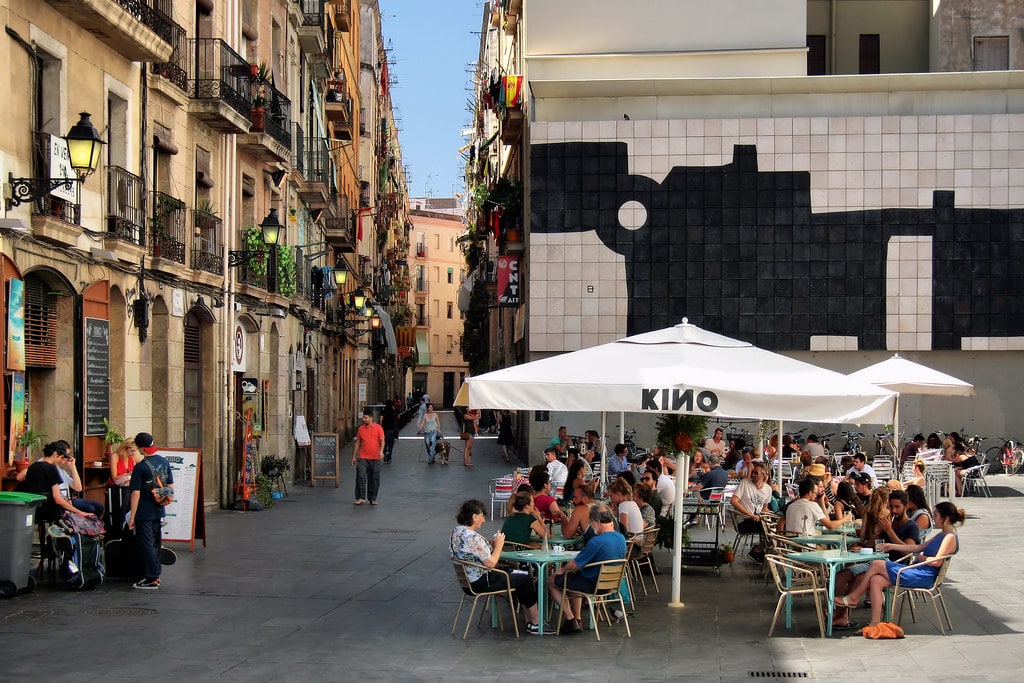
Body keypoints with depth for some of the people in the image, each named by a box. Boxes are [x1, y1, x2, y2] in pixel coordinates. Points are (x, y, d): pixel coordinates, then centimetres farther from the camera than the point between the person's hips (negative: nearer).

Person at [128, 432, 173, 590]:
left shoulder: (140, 467, -17)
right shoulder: (164, 461, 3)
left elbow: (136, 493, -17)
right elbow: (171, 486, 10)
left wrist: (132, 517, -12)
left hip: (144, 513, -6)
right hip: (159, 511, 7)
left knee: (146, 544, 0)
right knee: (156, 543, 17)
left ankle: (151, 579, 1)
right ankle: (156, 575, 24)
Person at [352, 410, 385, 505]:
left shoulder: (378, 428, 0)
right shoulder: (361, 428, 8)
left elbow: (382, 440, -5)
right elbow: (357, 442, 13)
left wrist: (381, 451, -23)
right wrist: (354, 456, 11)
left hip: (375, 458, -1)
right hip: (363, 457, 1)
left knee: (374, 479, 4)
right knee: (360, 477, -10)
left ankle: (372, 498, 14)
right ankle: (361, 498, -5)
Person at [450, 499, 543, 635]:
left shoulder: (456, 531, 4)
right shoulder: (473, 538, -28)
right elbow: (491, 563, -24)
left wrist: (494, 546, 4)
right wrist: (498, 545, -10)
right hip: (480, 583, -10)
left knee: (513, 571, 20)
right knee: (525, 580, 3)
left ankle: (529, 619, 23)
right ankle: (535, 623, 16)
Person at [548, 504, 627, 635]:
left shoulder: (597, 542, -27)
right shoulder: (621, 538, -2)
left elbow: (574, 565, -21)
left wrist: (562, 570, 3)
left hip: (593, 585, -8)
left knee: (551, 580, 11)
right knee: (576, 577, 36)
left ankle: (571, 620, 9)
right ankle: (577, 619, 31)